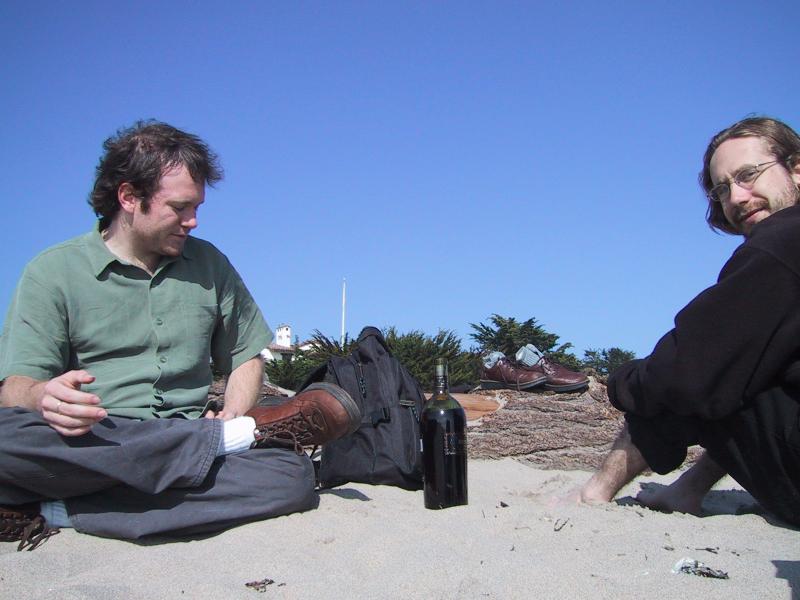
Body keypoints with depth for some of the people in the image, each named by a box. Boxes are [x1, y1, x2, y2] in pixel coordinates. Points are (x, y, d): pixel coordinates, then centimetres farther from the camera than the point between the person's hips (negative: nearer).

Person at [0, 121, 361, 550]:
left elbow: (246, 357, 19)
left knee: (291, 475, -28)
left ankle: (61, 510, -23)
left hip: (189, 446, 2)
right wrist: (44, 397, -28)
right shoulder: (52, 272, 4)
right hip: (90, 446, -1)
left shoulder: (209, 264, 14)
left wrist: (233, 414, -2)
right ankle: (222, 440, -19)